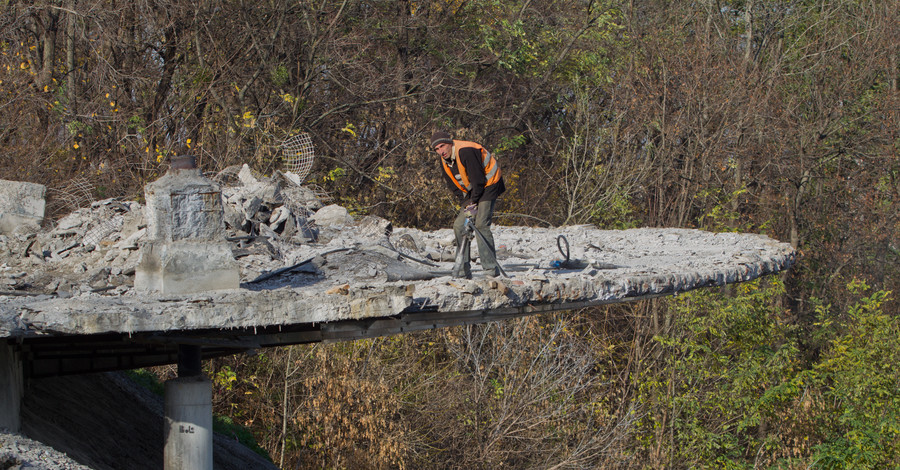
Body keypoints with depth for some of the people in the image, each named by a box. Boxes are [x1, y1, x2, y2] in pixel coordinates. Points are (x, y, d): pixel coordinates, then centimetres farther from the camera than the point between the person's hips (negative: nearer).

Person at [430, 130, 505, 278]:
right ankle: (463, 270, 6)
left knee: (481, 225, -21)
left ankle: (491, 268, -20)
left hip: (488, 185, -9)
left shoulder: (466, 152, -26)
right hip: (470, 191, 9)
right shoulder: (444, 160, 2)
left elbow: (478, 179, -24)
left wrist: (473, 202, -18)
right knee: (459, 226, 1)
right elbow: (452, 184, 9)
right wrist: (465, 202, -3)